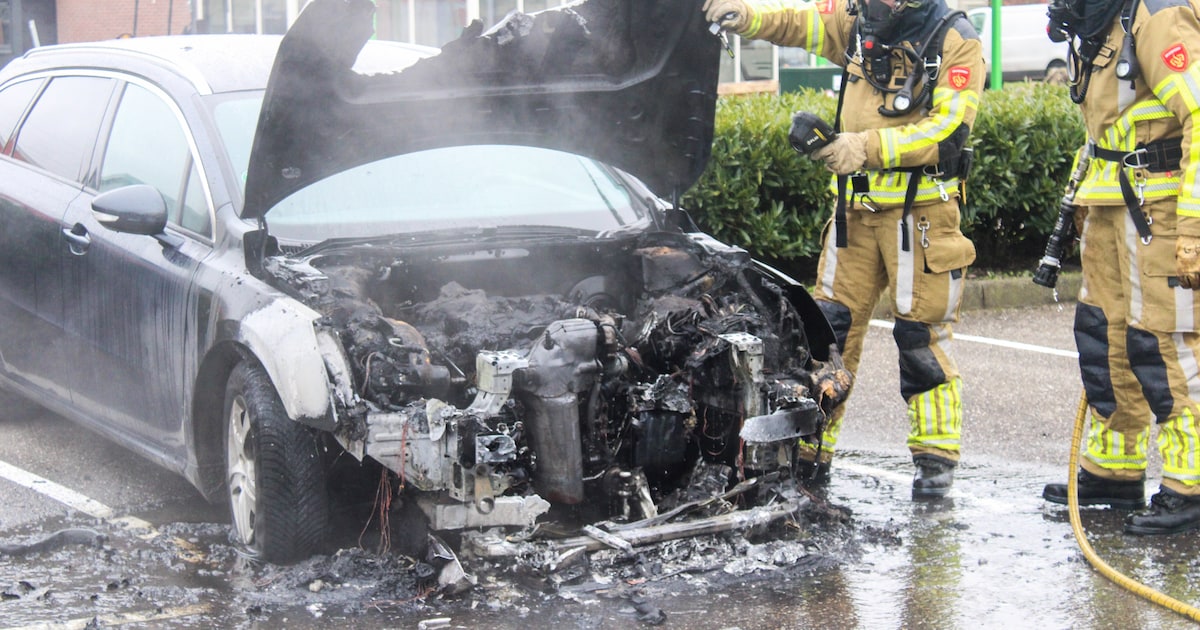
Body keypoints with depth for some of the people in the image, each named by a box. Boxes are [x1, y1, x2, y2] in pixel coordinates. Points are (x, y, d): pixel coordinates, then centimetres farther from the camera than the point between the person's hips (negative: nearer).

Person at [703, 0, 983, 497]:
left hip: (920, 211, -5)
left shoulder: (956, 42, -9)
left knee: (923, 338, -1)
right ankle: (811, 452, 13)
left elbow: (947, 129, -18)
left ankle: (935, 459, 10)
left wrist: (867, 147, -27)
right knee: (830, 328, 6)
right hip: (856, 208, 5)